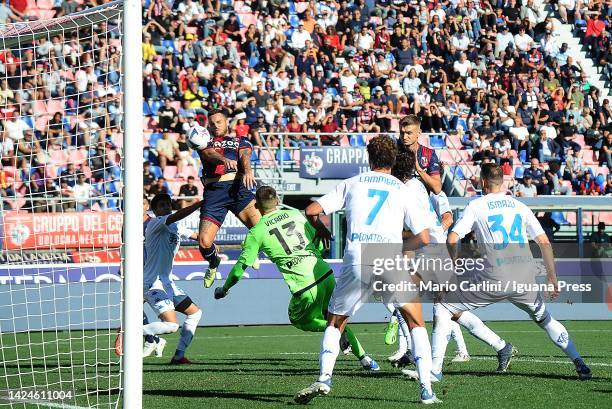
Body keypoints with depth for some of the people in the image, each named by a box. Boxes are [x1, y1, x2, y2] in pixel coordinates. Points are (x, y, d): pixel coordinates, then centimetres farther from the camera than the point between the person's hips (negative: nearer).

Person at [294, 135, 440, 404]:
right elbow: (423, 238, 8)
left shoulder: (352, 184, 16)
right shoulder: (404, 190, 14)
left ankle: (324, 378, -3)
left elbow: (311, 211, 13)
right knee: (416, 324, 15)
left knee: (334, 324, 19)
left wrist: (321, 229, 34)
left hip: (356, 262, 1)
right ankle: (426, 389, 2)